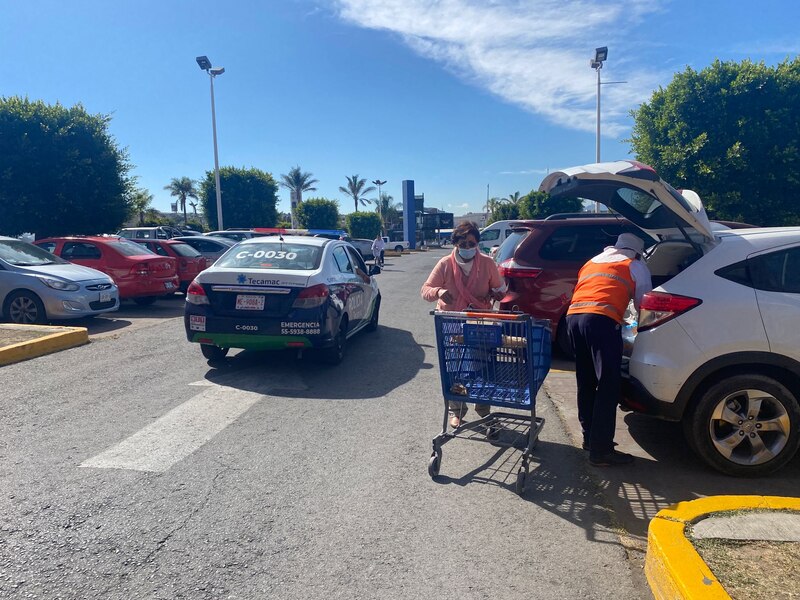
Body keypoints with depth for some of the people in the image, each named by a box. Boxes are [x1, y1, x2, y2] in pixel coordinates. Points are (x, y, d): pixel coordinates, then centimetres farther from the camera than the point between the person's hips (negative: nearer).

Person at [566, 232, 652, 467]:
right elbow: (643, 304, 19)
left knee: (586, 382, 16)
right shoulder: (636, 266, 19)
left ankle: (590, 437, 25)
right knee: (608, 385, -5)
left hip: (573, 316, 6)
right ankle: (601, 450, -7)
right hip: (601, 319, -6)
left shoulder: (592, 262, 34)